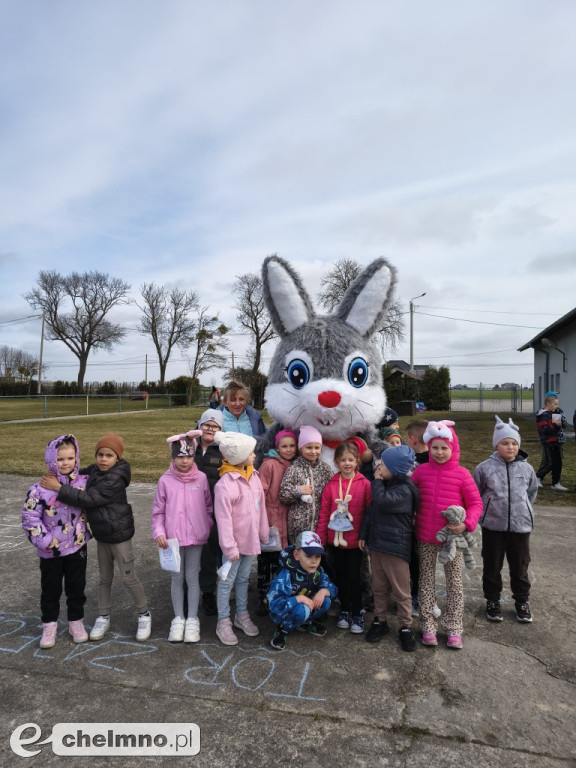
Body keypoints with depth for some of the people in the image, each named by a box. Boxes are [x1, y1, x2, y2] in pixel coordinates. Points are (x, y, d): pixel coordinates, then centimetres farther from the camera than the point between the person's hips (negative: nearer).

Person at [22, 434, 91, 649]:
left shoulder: (84, 483, -8)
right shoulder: (40, 488, -16)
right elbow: (29, 517, -12)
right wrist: (44, 541, -14)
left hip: (78, 547, 2)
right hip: (51, 551, -2)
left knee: (76, 587, 15)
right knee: (50, 589, 15)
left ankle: (76, 621, 34)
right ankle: (49, 625, 35)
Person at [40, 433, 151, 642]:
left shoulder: (115, 479, -25)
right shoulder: (94, 470, 1)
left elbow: (89, 499, -28)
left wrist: (59, 488, -25)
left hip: (119, 534, -7)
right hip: (101, 535, 7)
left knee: (128, 577, 3)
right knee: (105, 577, 19)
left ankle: (144, 615, 21)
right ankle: (103, 617, 34)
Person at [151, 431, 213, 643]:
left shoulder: (201, 478, -5)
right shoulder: (165, 480, -6)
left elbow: (208, 506, 4)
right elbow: (158, 511, 0)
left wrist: (207, 528, 2)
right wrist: (159, 532, -9)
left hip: (196, 537, 0)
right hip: (173, 538, 0)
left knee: (192, 577, 11)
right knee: (177, 578, 13)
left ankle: (192, 620, 25)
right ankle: (178, 619, 28)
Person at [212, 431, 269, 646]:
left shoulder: (253, 476, -1)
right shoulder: (225, 484, -24)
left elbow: (261, 507, 6)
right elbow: (223, 519, -22)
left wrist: (264, 534, 11)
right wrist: (229, 547, -20)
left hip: (250, 538, 7)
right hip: (235, 541, -7)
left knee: (243, 578, 21)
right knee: (227, 581, 10)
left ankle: (242, 615, 37)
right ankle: (223, 622, 26)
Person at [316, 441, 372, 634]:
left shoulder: (364, 484, -7)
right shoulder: (330, 486, -1)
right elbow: (323, 514, 2)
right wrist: (320, 539, 2)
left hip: (355, 540, -2)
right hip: (335, 539, 3)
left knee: (354, 576, 5)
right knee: (340, 576, 15)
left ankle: (357, 614, 23)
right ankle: (344, 610, 33)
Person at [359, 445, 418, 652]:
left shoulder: (404, 490, -16)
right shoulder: (385, 485, 9)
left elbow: (382, 502, -29)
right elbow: (371, 510, 13)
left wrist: (377, 482, -13)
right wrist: (364, 534, 11)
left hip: (395, 547, -7)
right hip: (376, 543, 7)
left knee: (401, 590, 5)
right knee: (378, 587, 16)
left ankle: (405, 627, 20)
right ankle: (380, 621, 30)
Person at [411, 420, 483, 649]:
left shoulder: (462, 474, -7)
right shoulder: (421, 471, -3)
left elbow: (475, 503, -4)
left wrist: (467, 523, -19)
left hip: (453, 536, -1)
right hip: (426, 537, 1)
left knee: (454, 581, 12)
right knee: (426, 579, 11)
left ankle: (454, 629, 27)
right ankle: (428, 627, 26)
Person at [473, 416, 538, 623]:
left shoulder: (526, 468, -3)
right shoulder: (485, 468, -10)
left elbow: (532, 491, 14)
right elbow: (474, 494, 3)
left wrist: (523, 510, 11)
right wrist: (485, 511, 3)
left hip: (521, 525, 2)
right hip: (493, 526, -1)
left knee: (520, 565, 15)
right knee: (492, 565, 12)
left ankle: (522, 601, 35)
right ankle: (492, 600, 29)